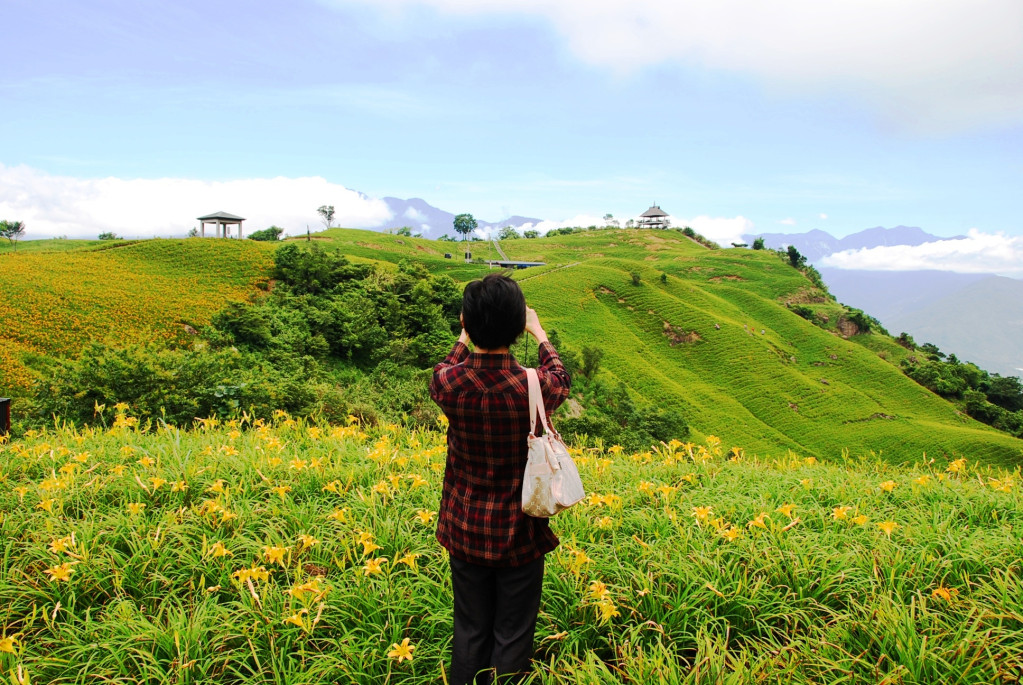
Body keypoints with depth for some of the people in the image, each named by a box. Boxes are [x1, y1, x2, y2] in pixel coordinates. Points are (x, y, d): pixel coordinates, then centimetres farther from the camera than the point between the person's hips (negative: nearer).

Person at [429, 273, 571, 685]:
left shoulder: (448, 383, -17)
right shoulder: (536, 388, -21)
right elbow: (561, 379, 6)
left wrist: (466, 337, 25)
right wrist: (539, 333, 22)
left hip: (465, 529, 2)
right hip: (519, 534, -2)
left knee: (469, 631, 18)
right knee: (512, 636, 13)